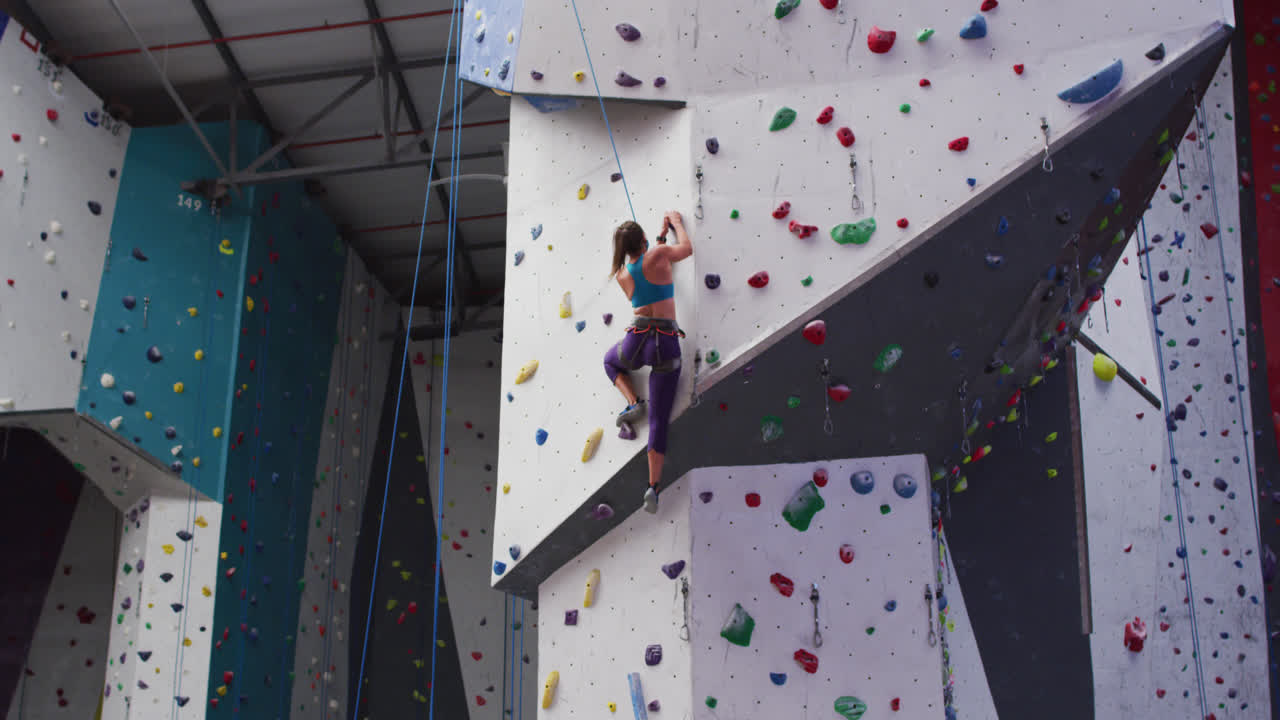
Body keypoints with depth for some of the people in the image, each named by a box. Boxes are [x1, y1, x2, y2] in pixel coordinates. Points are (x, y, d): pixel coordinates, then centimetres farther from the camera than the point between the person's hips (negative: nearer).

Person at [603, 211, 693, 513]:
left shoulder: (622, 275, 8)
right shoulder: (657, 255, -3)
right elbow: (686, 248, 15)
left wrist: (662, 235, 33)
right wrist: (676, 223, 30)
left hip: (636, 340, 2)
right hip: (666, 344, -2)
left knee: (611, 361, 40)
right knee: (659, 421, 3)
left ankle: (632, 402, 15)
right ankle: (653, 487, -4)